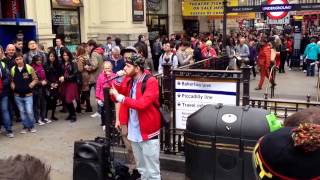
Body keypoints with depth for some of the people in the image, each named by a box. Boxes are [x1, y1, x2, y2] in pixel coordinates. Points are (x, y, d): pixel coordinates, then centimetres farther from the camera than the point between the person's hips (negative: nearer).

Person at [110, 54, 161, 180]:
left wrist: (120, 97, -24)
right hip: (134, 131, 7)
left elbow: (141, 104, -28)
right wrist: (118, 80, -5)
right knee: (141, 169, 22)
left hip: (148, 131, -7)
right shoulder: (128, 80, 6)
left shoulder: (151, 82, -17)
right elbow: (115, 97, 8)